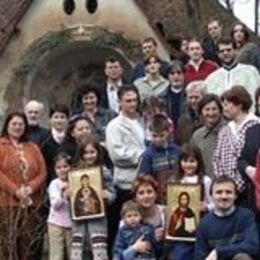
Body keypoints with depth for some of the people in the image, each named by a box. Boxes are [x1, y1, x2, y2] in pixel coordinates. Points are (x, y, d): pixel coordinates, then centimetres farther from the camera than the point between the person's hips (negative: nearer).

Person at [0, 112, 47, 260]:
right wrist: (15, 190, -15)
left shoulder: (33, 148, 17)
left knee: (31, 245, 3)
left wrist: (31, 187, -9)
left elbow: (43, 172, 8)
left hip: (32, 203, 4)